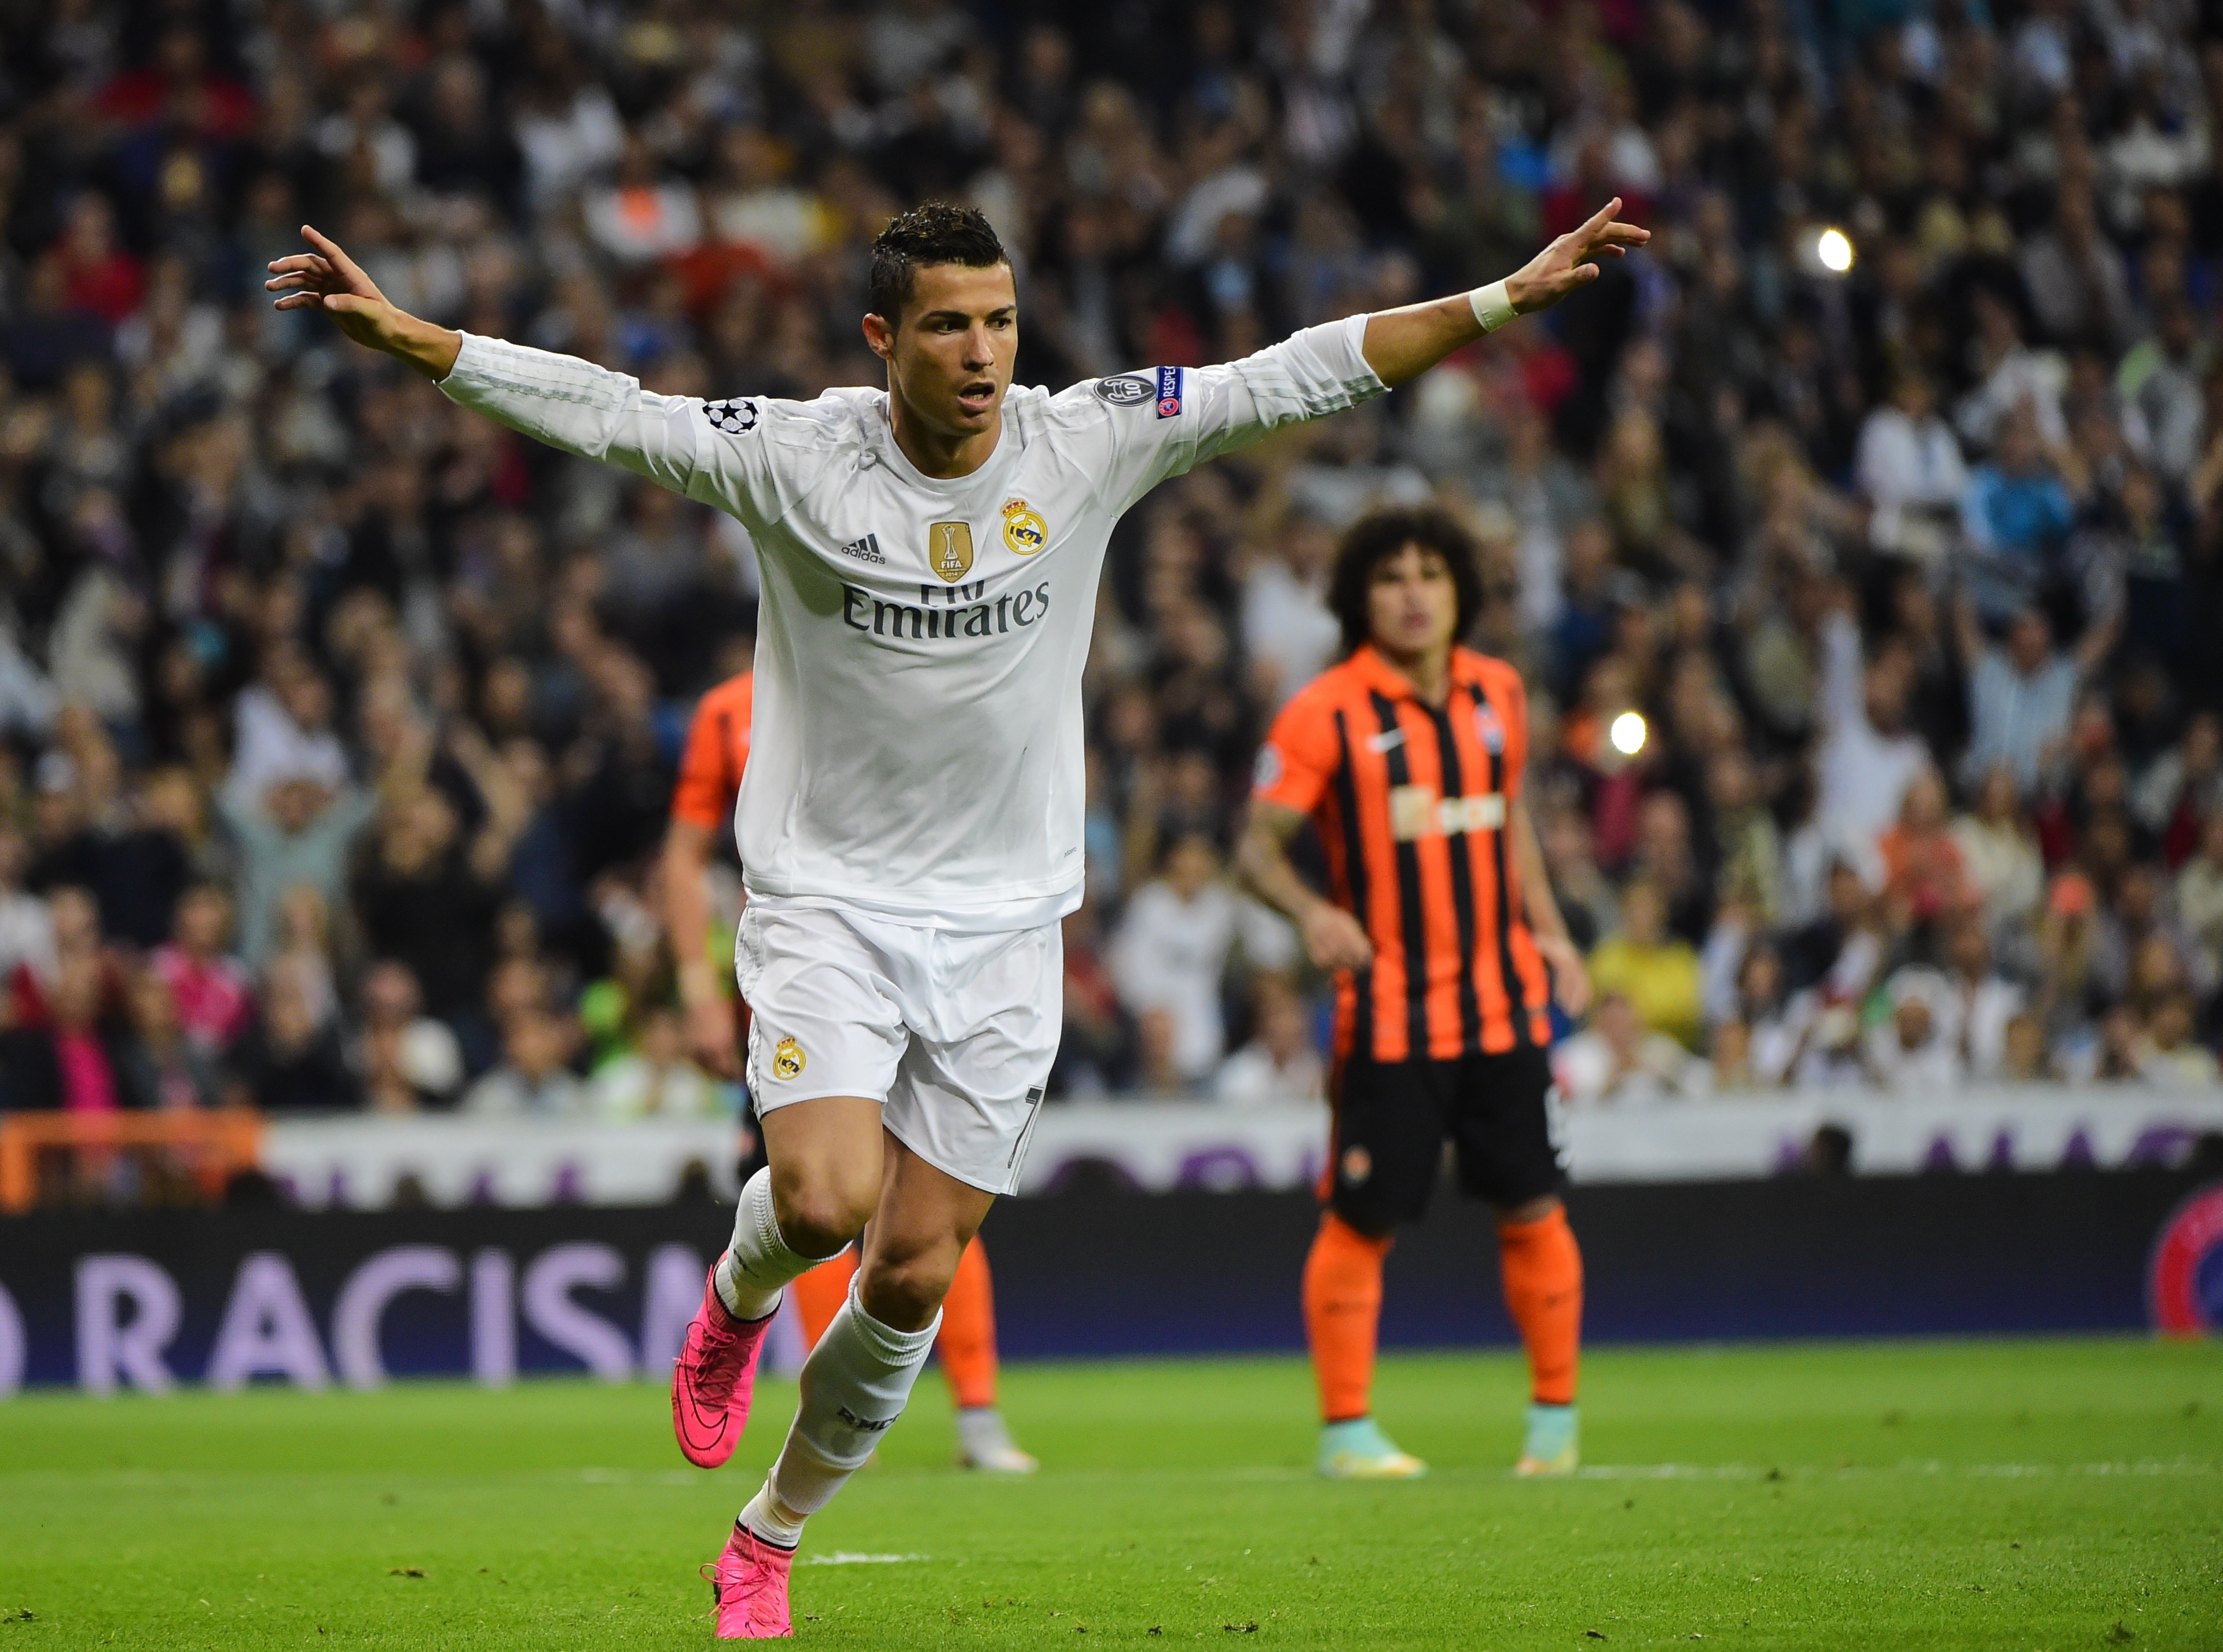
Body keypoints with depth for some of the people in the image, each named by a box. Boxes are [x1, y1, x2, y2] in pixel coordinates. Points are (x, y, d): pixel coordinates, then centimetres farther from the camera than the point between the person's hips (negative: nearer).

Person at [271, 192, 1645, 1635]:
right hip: (825, 900, -2)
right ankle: (738, 1301, 16)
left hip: (1003, 922, 2)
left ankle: (768, 1542, 23)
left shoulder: (1087, 444, -5)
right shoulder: (793, 456, -9)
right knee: (825, 1203, -23)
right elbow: (597, 409, -10)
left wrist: (1508, 298, -7)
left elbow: (1304, 375, -3)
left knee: (915, 1275, 1)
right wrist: (406, 336, -21)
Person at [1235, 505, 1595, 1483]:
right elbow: (1258, 844, -7)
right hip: (1389, 1014, -4)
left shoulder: (1497, 693, 8)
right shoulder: (1326, 713, -8)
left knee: (1532, 1209, 5)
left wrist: (1549, 931, 12)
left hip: (1502, 1002, 4)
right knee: (1362, 1220, -3)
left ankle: (1555, 1417, 17)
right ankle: (1346, 1429, 8)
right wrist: (1309, 911, -26)